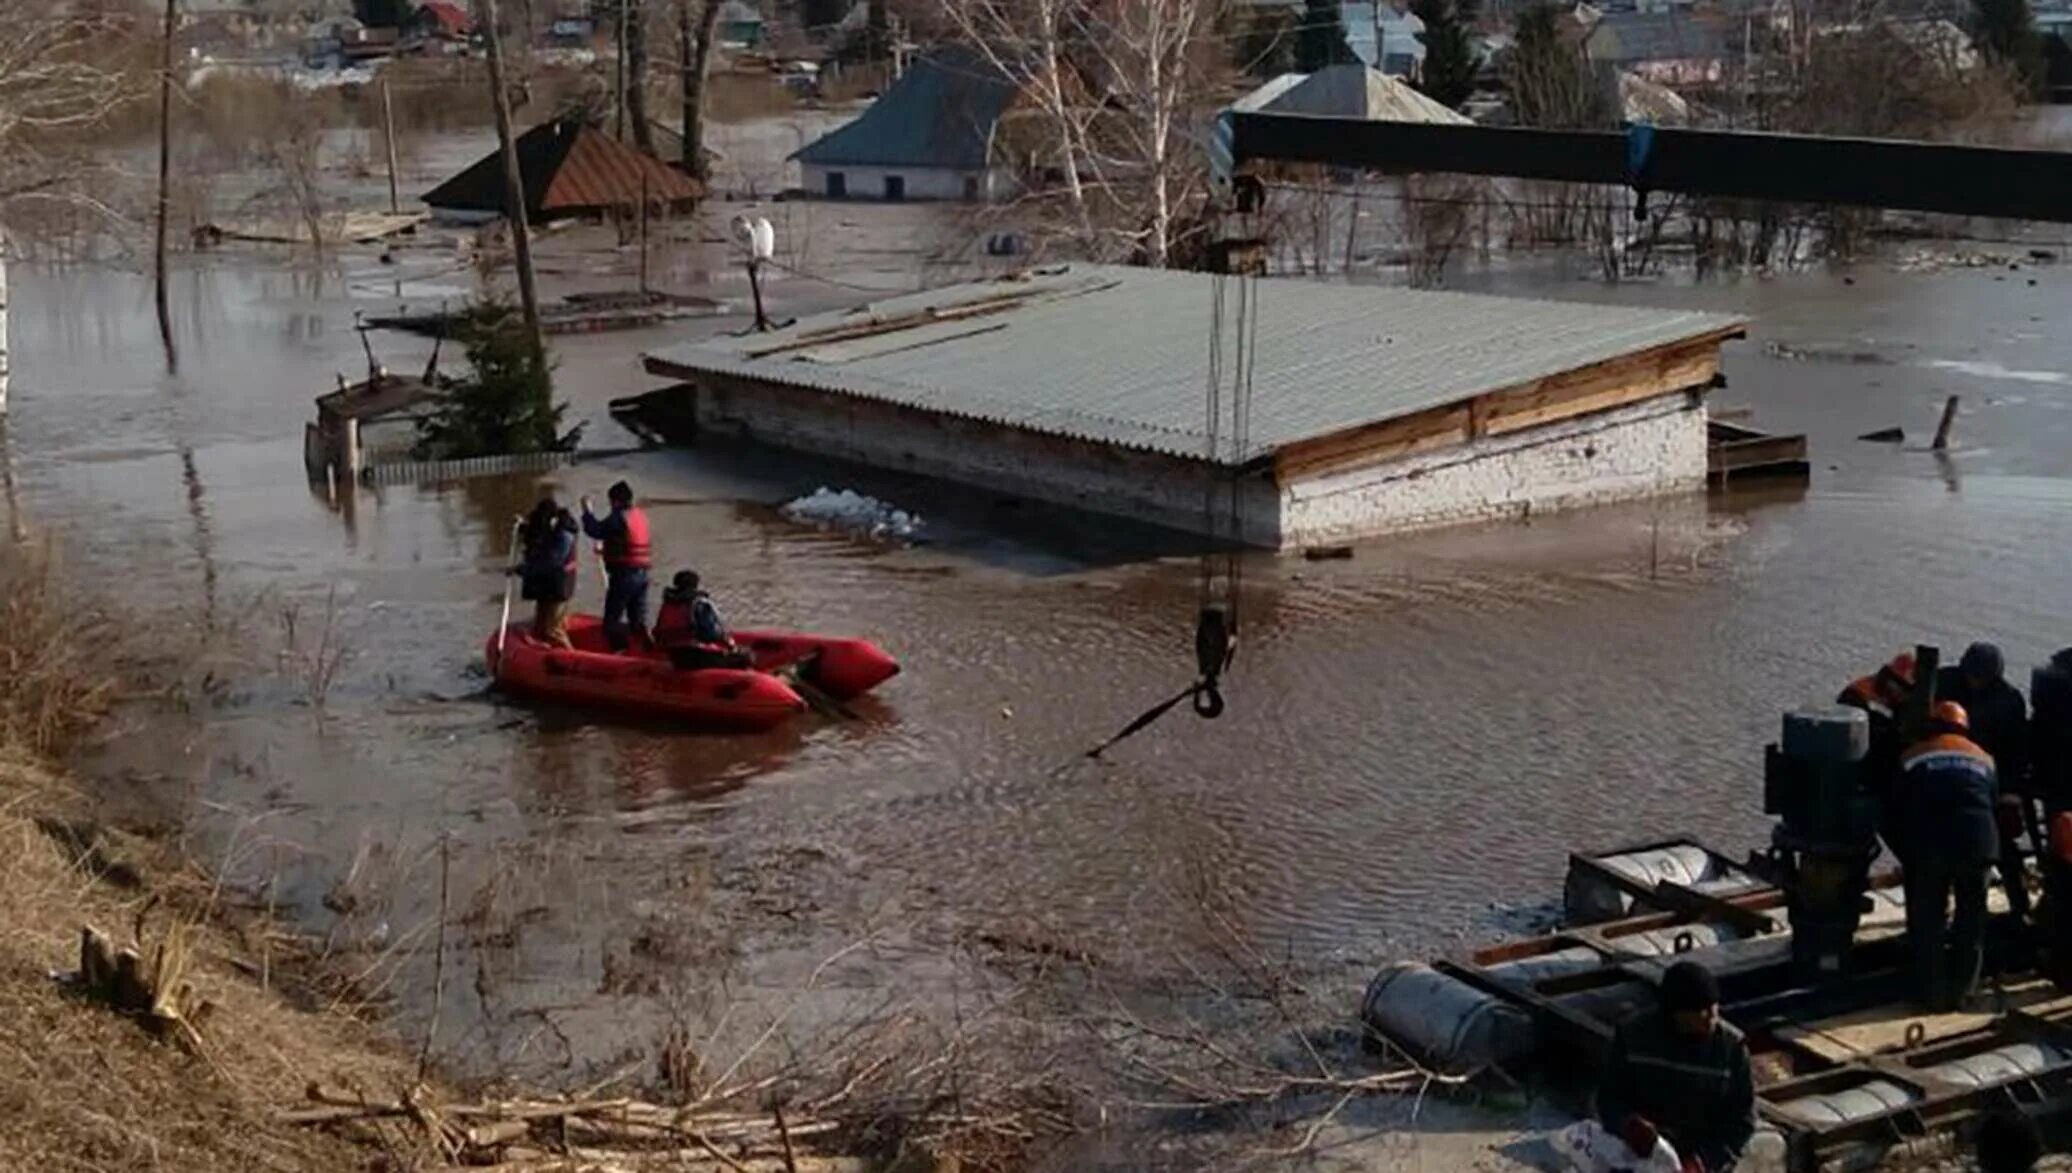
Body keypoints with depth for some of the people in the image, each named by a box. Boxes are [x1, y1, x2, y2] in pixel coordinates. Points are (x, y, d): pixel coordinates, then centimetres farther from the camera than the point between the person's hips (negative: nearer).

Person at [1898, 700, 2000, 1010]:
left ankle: (1933, 993, 14)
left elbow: (1902, 810, 19)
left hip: (1928, 843, -2)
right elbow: (1994, 804, 21)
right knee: (1971, 918, 17)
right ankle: (1960, 991, 21)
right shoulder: (1983, 759, 25)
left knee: (1926, 920, 11)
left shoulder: (1911, 757, 19)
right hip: (1978, 841, 2)